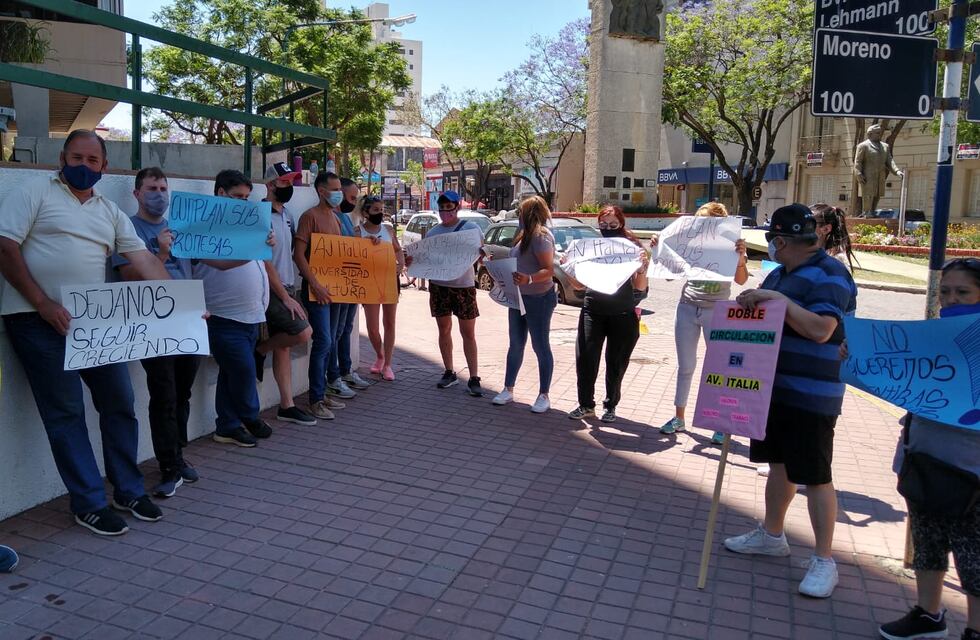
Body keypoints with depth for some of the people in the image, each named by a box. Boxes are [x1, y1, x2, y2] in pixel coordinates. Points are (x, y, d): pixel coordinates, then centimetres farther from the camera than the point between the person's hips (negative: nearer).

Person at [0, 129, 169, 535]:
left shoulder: (110, 211, 16)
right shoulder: (34, 194, 1)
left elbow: (144, 260, 10)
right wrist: (43, 304, -16)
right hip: (39, 319, -5)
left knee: (120, 403, 6)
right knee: (66, 412, -2)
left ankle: (129, 490, 20)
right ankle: (89, 504, 7)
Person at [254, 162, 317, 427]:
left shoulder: (286, 214, 12)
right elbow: (265, 262, -17)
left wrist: (291, 291, 10)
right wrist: (286, 297, -17)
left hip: (286, 288, 8)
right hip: (271, 291, -8)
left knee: (284, 346, 9)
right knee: (303, 333, -18)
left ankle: (286, 406, 14)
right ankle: (259, 351, 6)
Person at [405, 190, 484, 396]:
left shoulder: (470, 228, -1)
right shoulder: (432, 232, 10)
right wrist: (412, 261, -8)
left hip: (464, 286, -3)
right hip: (439, 286, 4)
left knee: (468, 333, 0)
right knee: (444, 330, 10)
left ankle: (474, 378, 3)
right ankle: (449, 373, 22)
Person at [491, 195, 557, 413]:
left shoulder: (541, 236, -17)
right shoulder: (526, 235, 13)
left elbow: (549, 270, -24)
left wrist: (529, 279, -40)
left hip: (538, 299, -9)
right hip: (518, 298, 9)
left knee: (540, 347, 0)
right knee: (516, 345, 12)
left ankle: (544, 396, 9)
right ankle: (508, 390, 20)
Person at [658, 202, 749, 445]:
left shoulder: (731, 245, -5)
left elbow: (741, 280, -17)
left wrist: (740, 256, -35)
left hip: (717, 311, -3)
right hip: (687, 308, 3)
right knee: (685, 366, 9)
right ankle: (679, 418, 19)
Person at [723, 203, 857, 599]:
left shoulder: (829, 274, -16)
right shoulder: (780, 273, 11)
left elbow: (822, 329, -27)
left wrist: (776, 299, -27)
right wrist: (749, 302, -1)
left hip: (811, 396, -9)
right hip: (774, 387, 9)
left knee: (815, 476, -1)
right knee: (778, 463, 19)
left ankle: (824, 561, 11)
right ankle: (771, 535, 35)